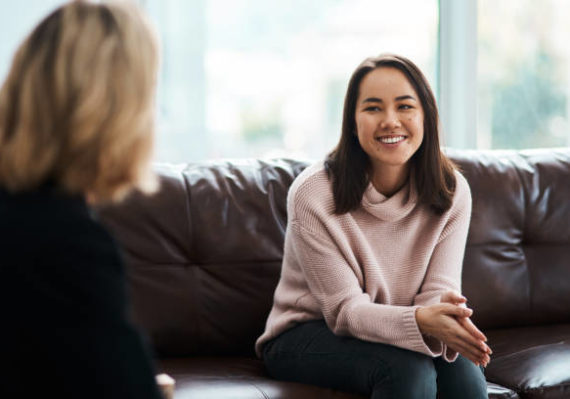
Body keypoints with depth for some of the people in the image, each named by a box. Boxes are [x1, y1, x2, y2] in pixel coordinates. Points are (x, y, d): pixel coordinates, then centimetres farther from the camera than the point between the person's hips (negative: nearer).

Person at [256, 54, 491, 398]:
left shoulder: (452, 192, -7)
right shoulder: (313, 195, -19)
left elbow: (439, 290, -10)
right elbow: (346, 309, -20)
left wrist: (447, 320, -37)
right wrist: (421, 320, -39)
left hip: (393, 331, 3)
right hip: (305, 337, -3)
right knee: (407, 368, -32)